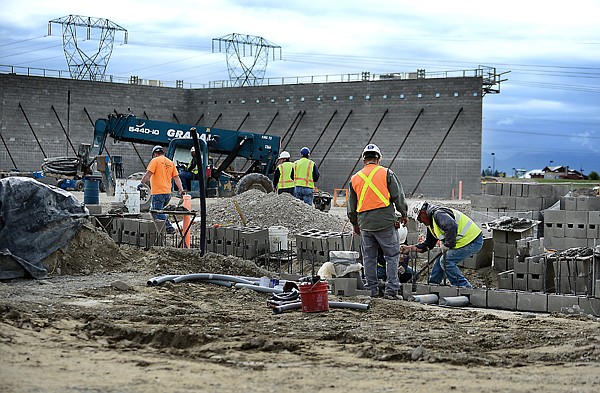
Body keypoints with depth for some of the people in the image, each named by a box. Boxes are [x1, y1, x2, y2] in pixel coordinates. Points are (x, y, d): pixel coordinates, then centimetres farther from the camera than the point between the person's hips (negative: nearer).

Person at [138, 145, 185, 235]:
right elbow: (176, 178, 12)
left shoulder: (155, 161, -3)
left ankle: (169, 227, -14)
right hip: (167, 193, 7)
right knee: (158, 211, 18)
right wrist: (181, 190, 11)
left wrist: (142, 183, -9)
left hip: (158, 192, -7)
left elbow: (148, 173, -13)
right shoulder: (170, 163, 16)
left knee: (157, 213, -5)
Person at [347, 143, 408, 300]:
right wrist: (403, 214, 13)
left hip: (365, 223, 3)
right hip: (385, 221, -3)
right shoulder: (386, 173, -1)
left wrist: (355, 224, 29)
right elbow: (398, 196, -1)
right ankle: (391, 290, -3)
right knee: (392, 255, 2)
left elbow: (351, 206, 16)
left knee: (369, 257, 13)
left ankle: (373, 289, 15)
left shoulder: (355, 178, 10)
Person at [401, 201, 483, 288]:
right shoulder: (431, 224, 15)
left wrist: (447, 245, -27)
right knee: (439, 261, 11)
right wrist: (410, 248, 12)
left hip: (472, 241, -11)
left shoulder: (438, 214, -19)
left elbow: (452, 227, -38)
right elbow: (428, 244, 22)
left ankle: (466, 289, -8)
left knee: (446, 261, -12)